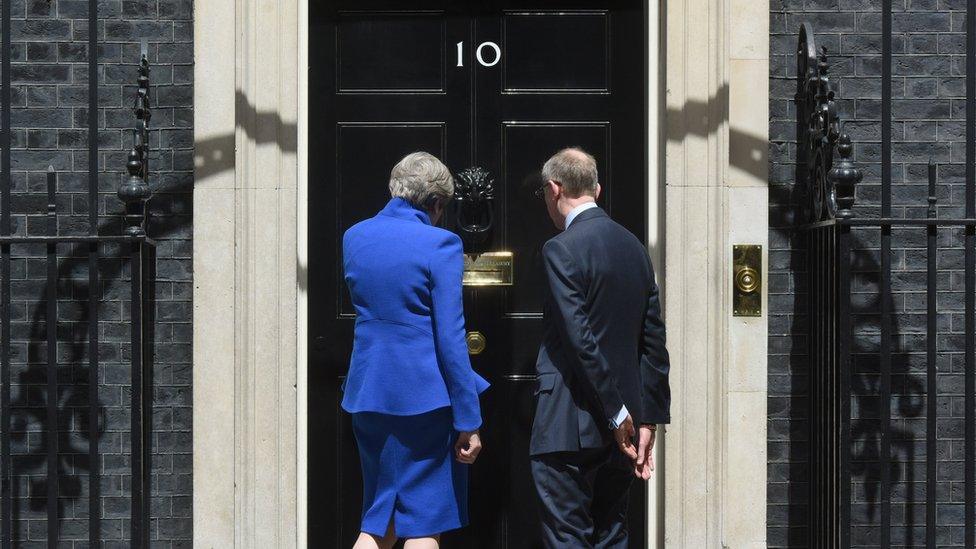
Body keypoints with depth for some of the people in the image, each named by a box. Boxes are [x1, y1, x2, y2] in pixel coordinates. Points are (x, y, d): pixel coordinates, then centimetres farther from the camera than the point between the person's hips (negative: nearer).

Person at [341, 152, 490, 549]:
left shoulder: (354, 237, 6)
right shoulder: (439, 244, -11)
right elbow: (450, 338, -14)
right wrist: (469, 421, -10)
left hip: (366, 393, 6)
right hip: (424, 396, -6)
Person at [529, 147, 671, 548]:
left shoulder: (561, 249, -11)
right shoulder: (634, 247, 12)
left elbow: (580, 340, -18)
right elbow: (654, 342, 11)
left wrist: (617, 414, -14)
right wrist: (648, 420, 12)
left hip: (570, 428, -7)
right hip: (618, 424, 8)